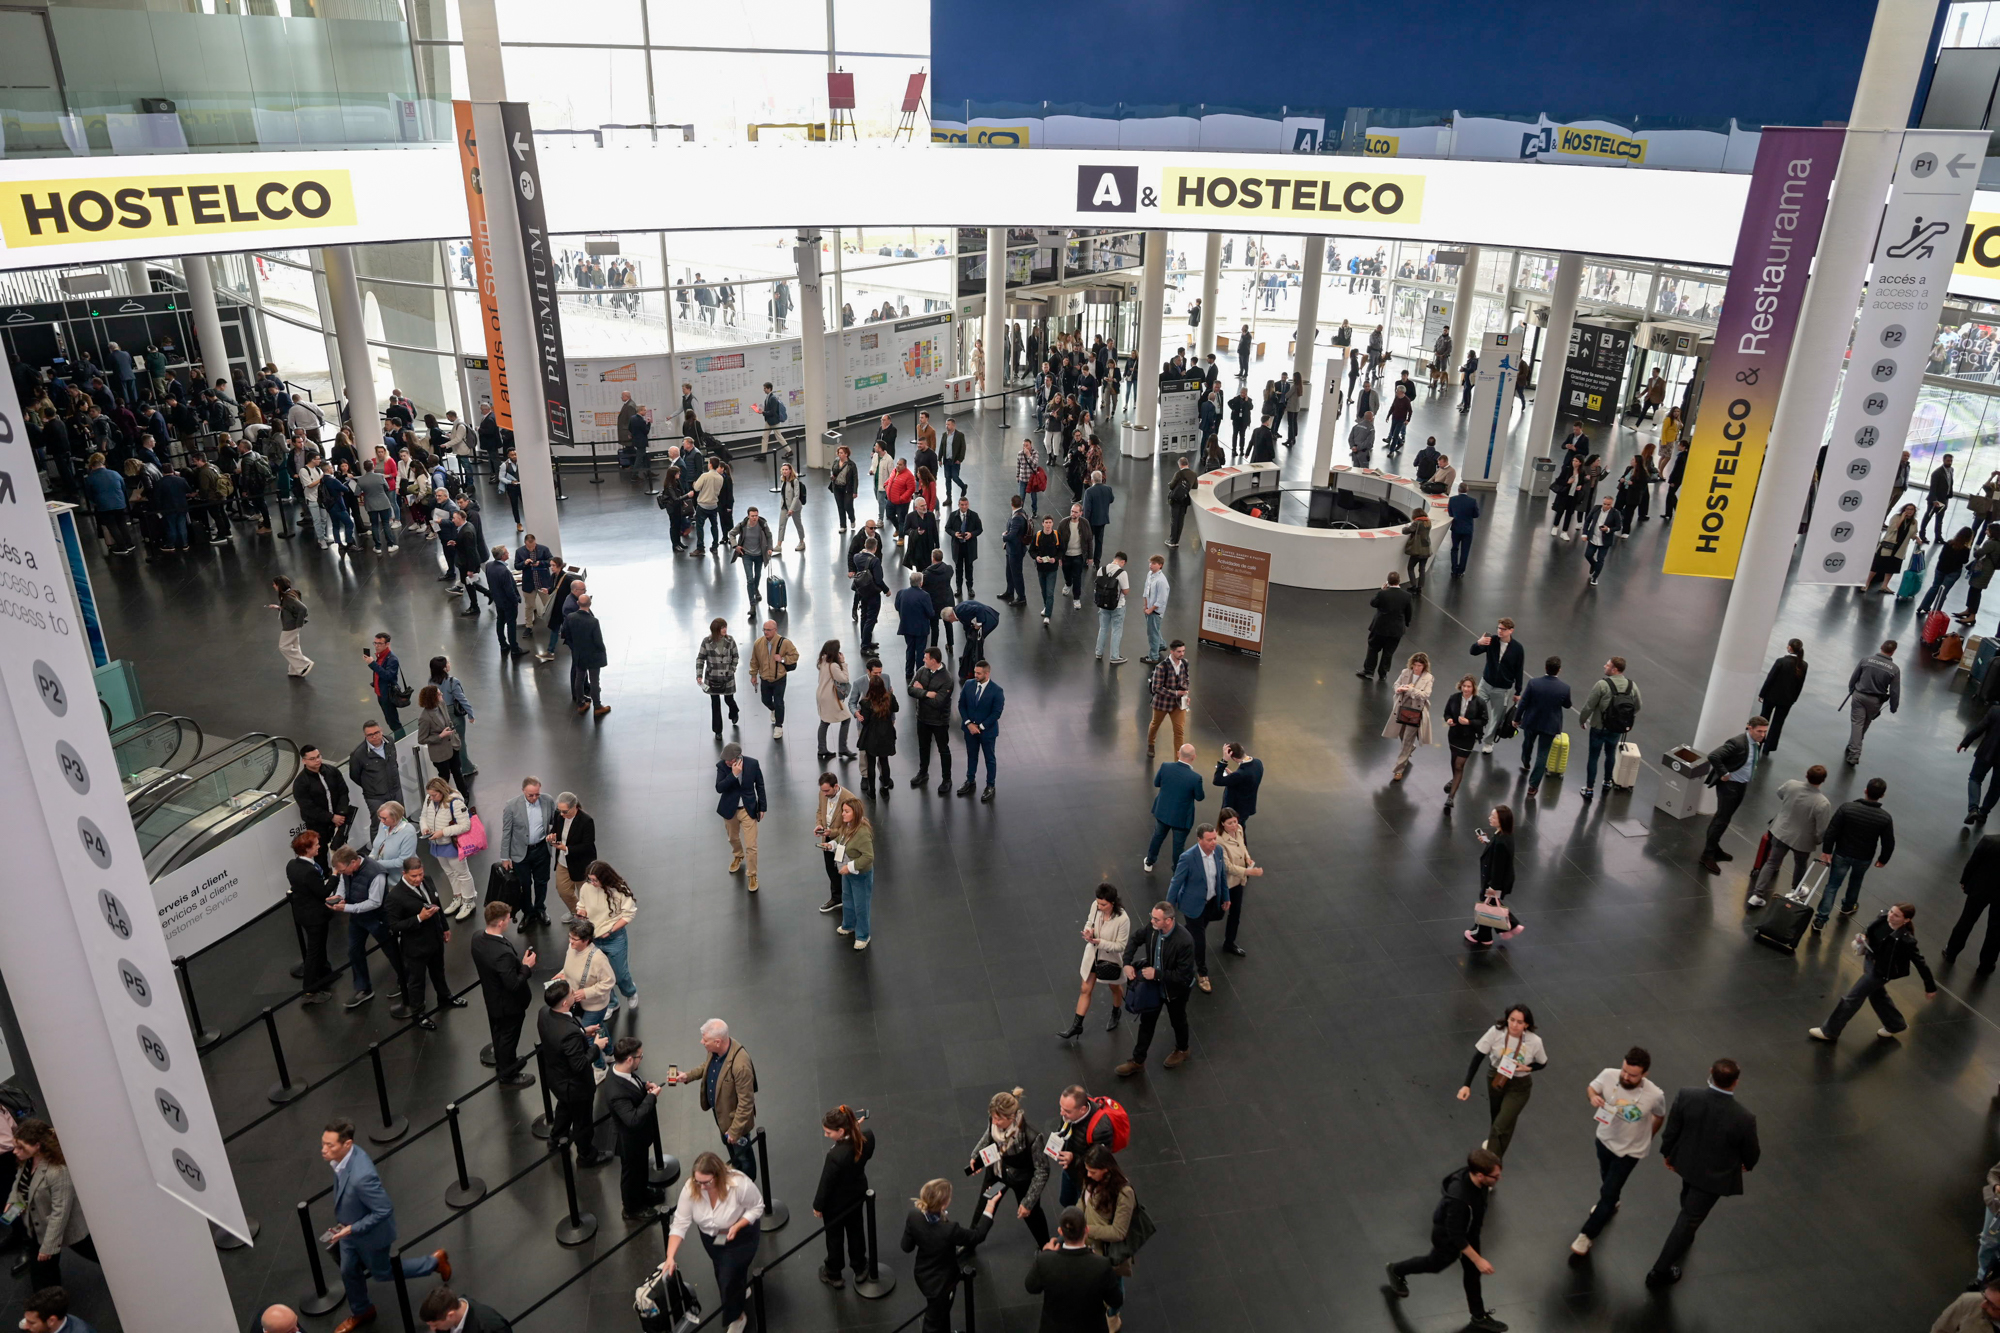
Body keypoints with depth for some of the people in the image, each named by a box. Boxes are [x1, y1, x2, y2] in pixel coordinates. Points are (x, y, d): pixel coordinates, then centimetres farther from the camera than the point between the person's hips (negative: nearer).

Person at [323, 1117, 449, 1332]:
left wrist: (351, 1229, -28)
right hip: (349, 1227, 7)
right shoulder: (348, 1153, -19)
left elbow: (384, 1210, -33)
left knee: (382, 1272, 20)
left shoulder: (361, 1176, -45)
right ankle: (361, 1312, 51)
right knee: (348, 1272, 24)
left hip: (371, 1232, -7)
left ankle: (435, 1261, 40)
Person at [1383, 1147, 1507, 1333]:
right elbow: (1455, 1235, -34)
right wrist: (1478, 1260, -26)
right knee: (1436, 1264, 22)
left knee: (1472, 1271, 21)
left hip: (1469, 1230, 6)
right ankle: (1396, 1271, 49)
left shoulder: (1473, 1174, -24)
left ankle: (1479, 1317, 43)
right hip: (1448, 1236, -6)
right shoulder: (1459, 1198, -47)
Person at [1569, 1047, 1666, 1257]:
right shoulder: (1609, 1075, -28)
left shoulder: (1655, 1095, -31)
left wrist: (1647, 1136, 7)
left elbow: (1660, 1117, -7)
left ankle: (1587, 1235, 18)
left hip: (1630, 1150, -3)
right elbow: (1591, 1087, -5)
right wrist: (1593, 1096, -28)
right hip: (1605, 1139, 3)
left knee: (1608, 1193, 1)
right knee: (1606, 1179, 29)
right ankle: (1610, 1204, 62)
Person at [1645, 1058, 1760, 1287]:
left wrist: (1667, 1153, 9)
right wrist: (1748, 1164, 12)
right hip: (1714, 1175, -4)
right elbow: (1751, 1152, -13)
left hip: (1686, 1162, 4)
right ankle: (1660, 1271, 22)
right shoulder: (1744, 1119, -34)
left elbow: (1671, 1130, -12)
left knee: (1689, 1200, 34)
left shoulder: (1685, 1096, -28)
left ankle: (1685, 1238, 63)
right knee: (1691, 1219, 12)